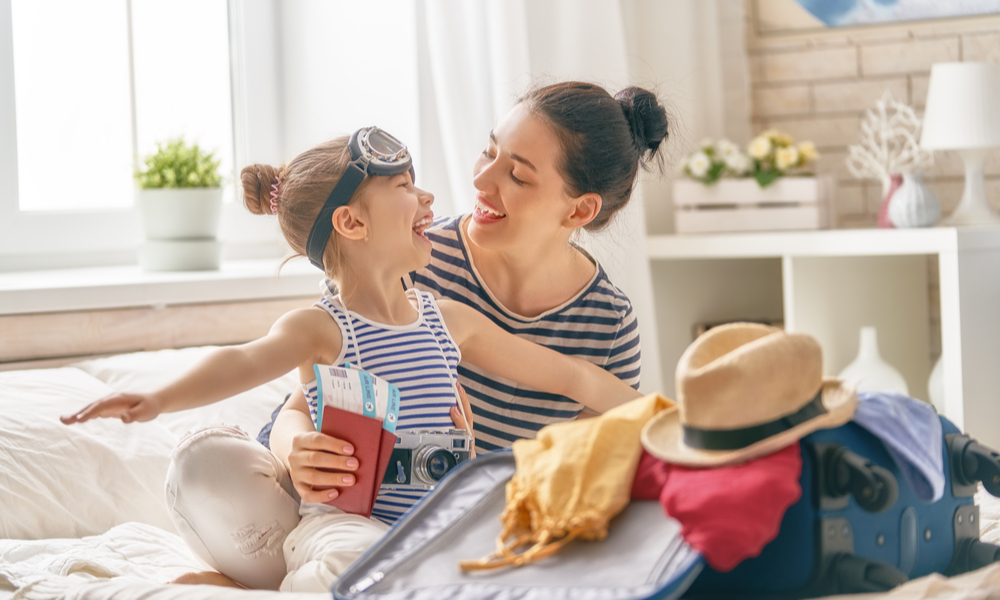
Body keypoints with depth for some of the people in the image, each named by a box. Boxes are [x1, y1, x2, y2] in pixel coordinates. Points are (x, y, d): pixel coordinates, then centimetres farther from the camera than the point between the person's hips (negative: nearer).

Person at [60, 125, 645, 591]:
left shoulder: (451, 319, 12)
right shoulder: (321, 327, -3)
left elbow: (569, 376, 19)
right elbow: (244, 362, -25)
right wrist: (158, 398, -44)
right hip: (339, 519, -4)